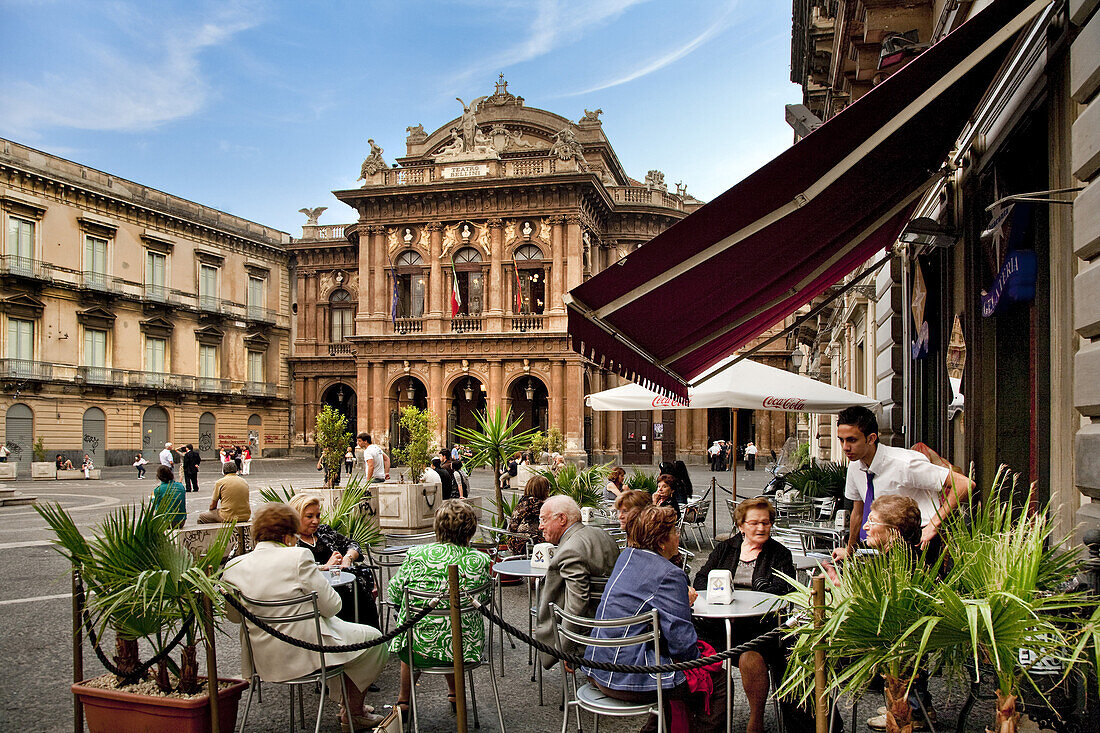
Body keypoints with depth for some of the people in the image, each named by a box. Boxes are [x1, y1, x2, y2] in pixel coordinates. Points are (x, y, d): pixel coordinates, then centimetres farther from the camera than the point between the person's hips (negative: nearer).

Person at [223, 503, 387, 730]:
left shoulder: (233, 568, -2)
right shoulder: (298, 557, -20)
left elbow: (233, 616, 12)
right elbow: (331, 606, -15)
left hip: (263, 658, 8)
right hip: (303, 654, -7)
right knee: (372, 638, 15)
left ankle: (346, 703, 38)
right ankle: (353, 712, 25)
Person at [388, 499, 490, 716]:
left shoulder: (416, 555, -12)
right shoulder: (479, 561, -9)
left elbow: (394, 595, 0)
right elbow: (484, 600, 6)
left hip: (421, 649, -1)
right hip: (465, 648, 1)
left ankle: (404, 701, 47)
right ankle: (455, 695, 50)